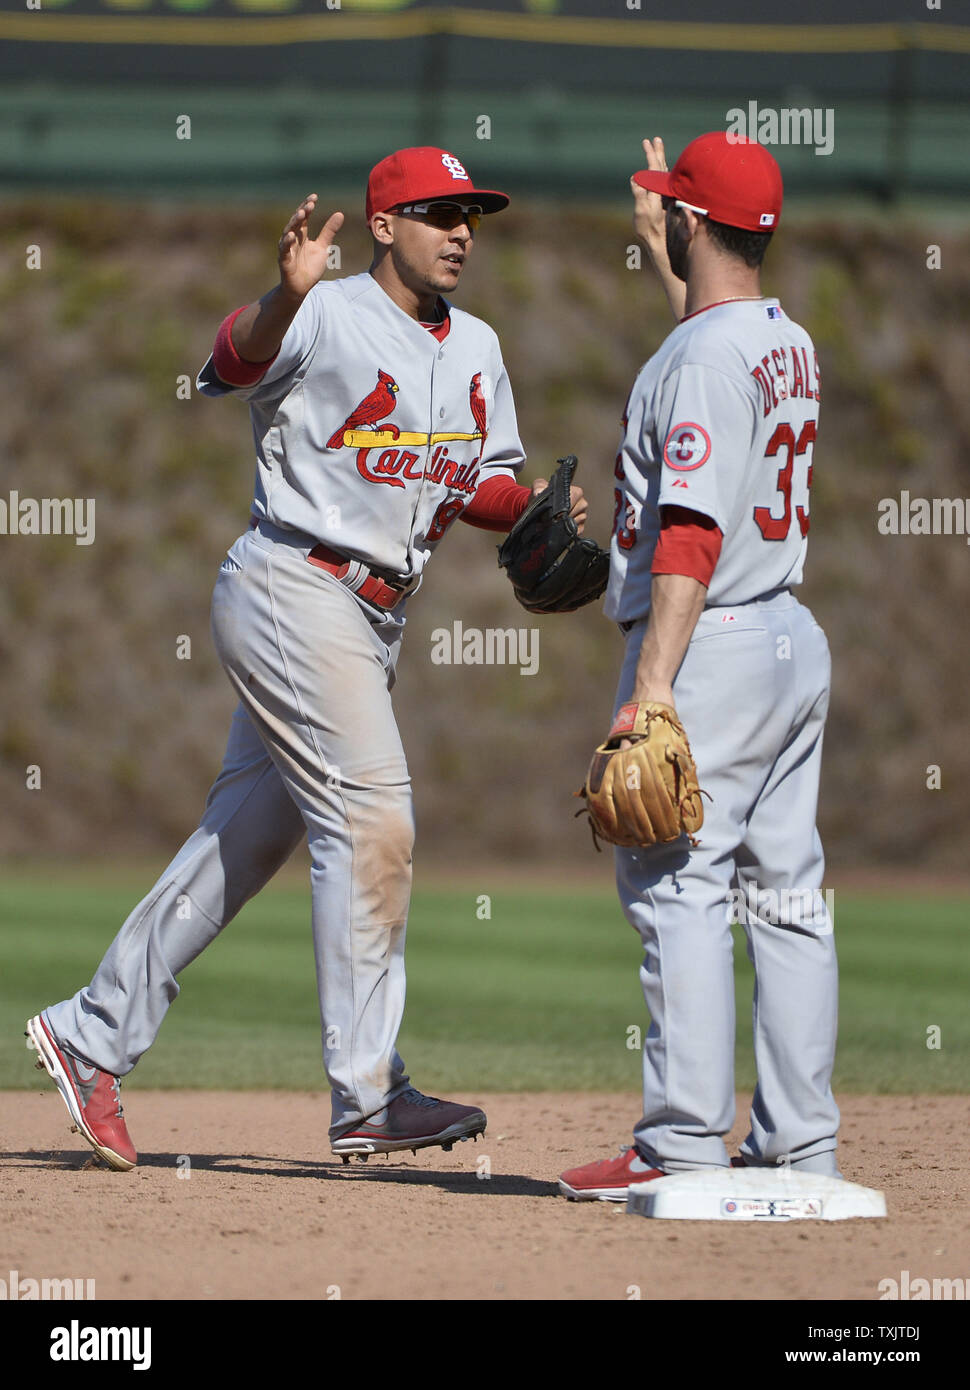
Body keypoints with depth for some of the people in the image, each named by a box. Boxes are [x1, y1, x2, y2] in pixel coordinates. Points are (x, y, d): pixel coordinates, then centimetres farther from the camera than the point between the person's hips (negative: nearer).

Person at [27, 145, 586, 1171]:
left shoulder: (475, 349, 14)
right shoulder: (327, 319, -12)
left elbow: (485, 481, 21)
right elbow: (236, 361, -31)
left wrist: (536, 506, 0)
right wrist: (285, 295, -51)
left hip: (375, 619, 9)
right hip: (293, 589, -9)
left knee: (245, 839, 11)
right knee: (370, 821, -15)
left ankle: (91, 1036, 21)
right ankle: (367, 1100, -14)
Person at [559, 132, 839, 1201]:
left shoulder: (700, 359, -16)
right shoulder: (790, 345, 12)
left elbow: (693, 532, -24)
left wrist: (654, 684, -28)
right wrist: (656, 236, 46)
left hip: (711, 644, -9)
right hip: (795, 638, 9)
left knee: (677, 888, -9)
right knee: (784, 895, 9)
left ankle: (684, 1145, -13)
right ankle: (800, 1144, 10)